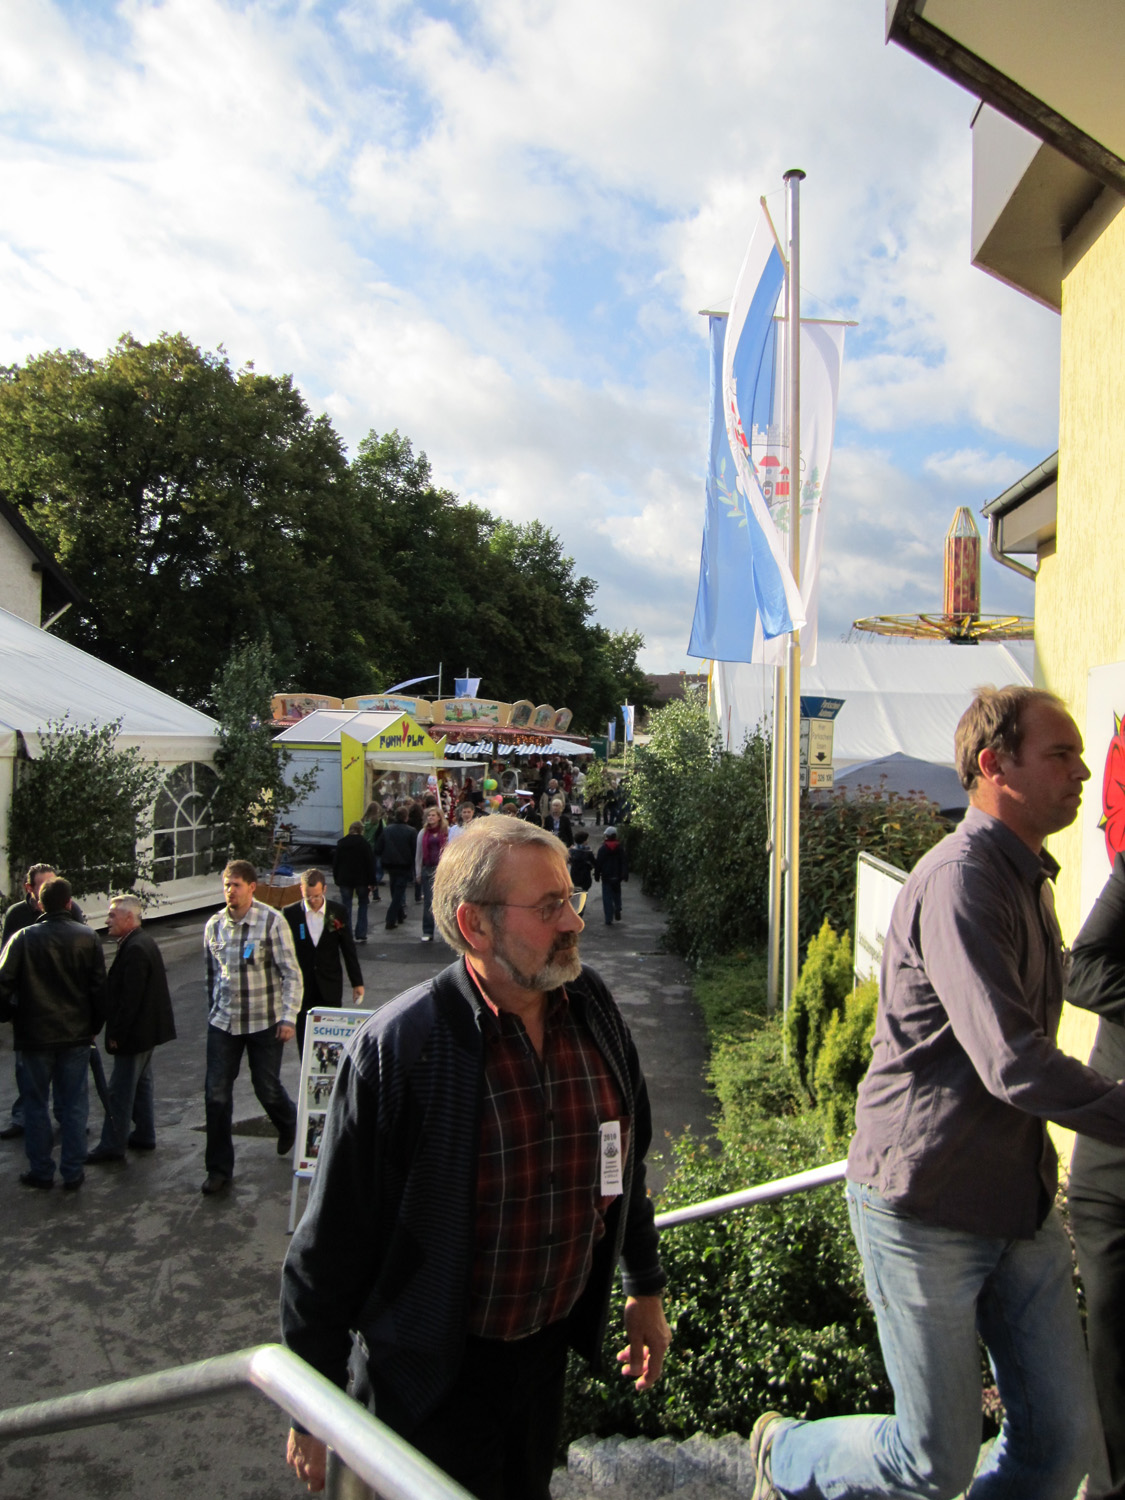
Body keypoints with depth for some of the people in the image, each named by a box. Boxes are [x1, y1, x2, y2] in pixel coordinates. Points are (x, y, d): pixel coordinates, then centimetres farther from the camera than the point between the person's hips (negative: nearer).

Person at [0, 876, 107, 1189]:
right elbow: (99, 988, -1)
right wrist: (94, 1027, 11)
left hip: (34, 1035, -1)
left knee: (36, 1105, 13)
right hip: (76, 1035, 1)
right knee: (74, 1105, 10)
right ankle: (73, 1172, 15)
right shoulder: (87, 937, -4)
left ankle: (41, 1171, 20)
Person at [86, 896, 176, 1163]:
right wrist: (118, 1030, 17)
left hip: (135, 1032, -10)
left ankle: (112, 1146, 8)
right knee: (142, 1084, 19)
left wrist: (116, 1034, -18)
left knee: (120, 1091, 0)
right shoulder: (144, 942, 9)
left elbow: (130, 998, -25)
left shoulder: (135, 949, -23)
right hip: (147, 1029, 10)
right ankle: (144, 1135, 28)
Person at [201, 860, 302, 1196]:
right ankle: (219, 1168, 14)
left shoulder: (272, 922, -11)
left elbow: (291, 973, -10)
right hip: (223, 1023, 4)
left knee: (267, 1089, 8)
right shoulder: (214, 925, 2)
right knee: (216, 1094, 1)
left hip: (264, 1022, -3)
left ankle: (288, 1124, 43)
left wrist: (289, 1017, -15)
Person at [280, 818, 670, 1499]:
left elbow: (623, 1160, 7)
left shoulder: (593, 1007, -8)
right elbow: (332, 1244, -16)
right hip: (432, 1372, -5)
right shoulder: (398, 1048, -24)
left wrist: (646, 1286, 15)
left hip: (550, 1343, 5)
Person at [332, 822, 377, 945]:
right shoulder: (364, 844, -5)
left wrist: (337, 879, 14)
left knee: (346, 908, 5)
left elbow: (335, 863, 8)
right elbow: (370, 864, -8)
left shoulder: (340, 844, 5)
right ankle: (360, 935, 5)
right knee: (362, 906, 9)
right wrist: (371, 882, -5)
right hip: (361, 879, -2)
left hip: (345, 880, 2)